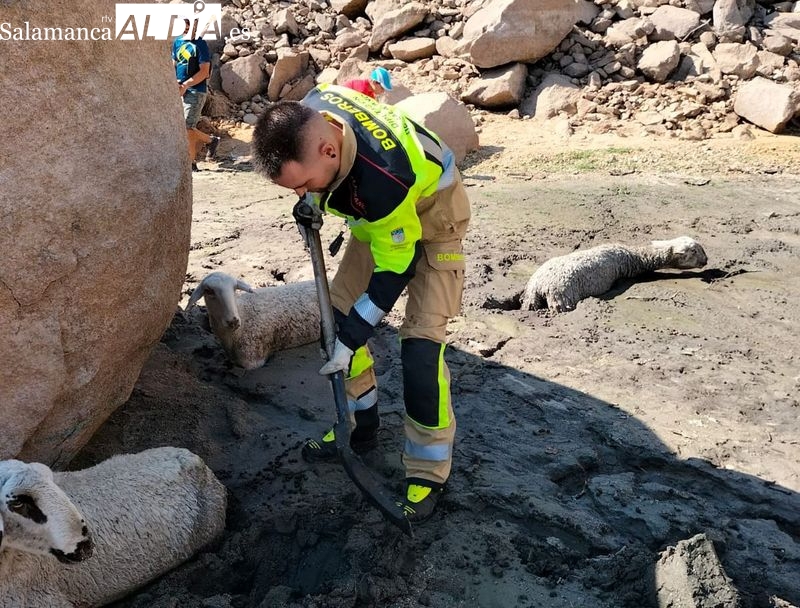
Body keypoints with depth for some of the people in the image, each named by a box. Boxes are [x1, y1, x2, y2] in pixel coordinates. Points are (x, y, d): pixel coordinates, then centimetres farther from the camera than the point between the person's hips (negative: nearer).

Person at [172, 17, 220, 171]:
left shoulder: (200, 44, -9)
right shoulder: (177, 41, 12)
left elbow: (204, 72, -14)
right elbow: (174, 64, 19)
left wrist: (185, 85, -19)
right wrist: (175, 82, 0)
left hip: (196, 90, -7)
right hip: (180, 90, 7)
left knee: (187, 127, -9)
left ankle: (190, 163, 3)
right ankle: (211, 140, 28)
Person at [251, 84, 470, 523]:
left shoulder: (383, 181, -43)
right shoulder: (309, 114, -21)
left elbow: (396, 267, -30)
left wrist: (351, 337, -26)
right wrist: (312, 201, -2)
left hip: (431, 217, -8)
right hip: (375, 216, 8)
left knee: (420, 343, -16)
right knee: (339, 309, 5)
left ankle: (428, 470, 0)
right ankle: (359, 425, 22)